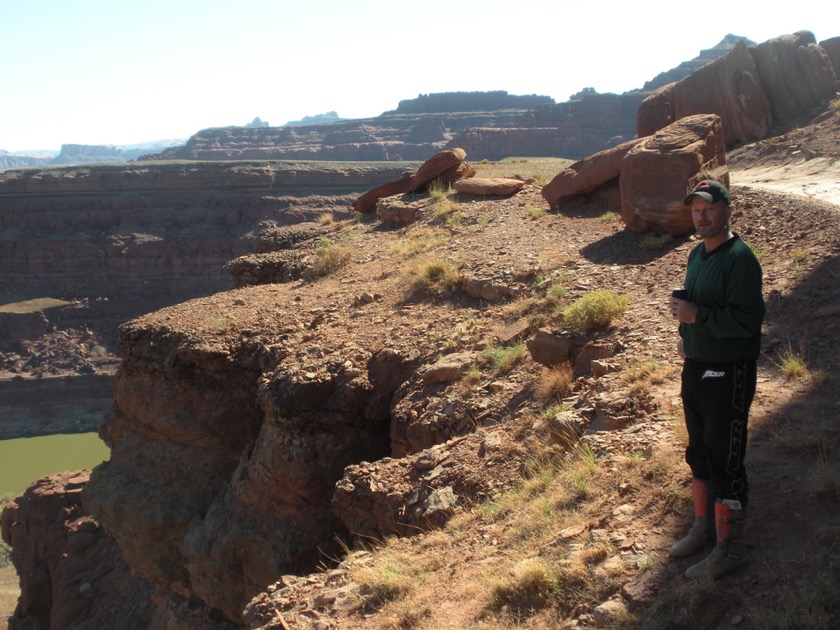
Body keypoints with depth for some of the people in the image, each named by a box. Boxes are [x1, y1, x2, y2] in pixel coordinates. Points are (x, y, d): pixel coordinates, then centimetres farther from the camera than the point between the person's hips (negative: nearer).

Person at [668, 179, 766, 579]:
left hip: (728, 376, -9)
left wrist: (696, 316, -22)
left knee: (725, 462, -2)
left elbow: (747, 319, -25)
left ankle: (730, 549, 9)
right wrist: (686, 337, 8)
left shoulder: (740, 258, -17)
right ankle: (703, 527, 37)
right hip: (695, 369, 9)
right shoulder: (697, 255, 11)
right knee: (699, 453, 20)